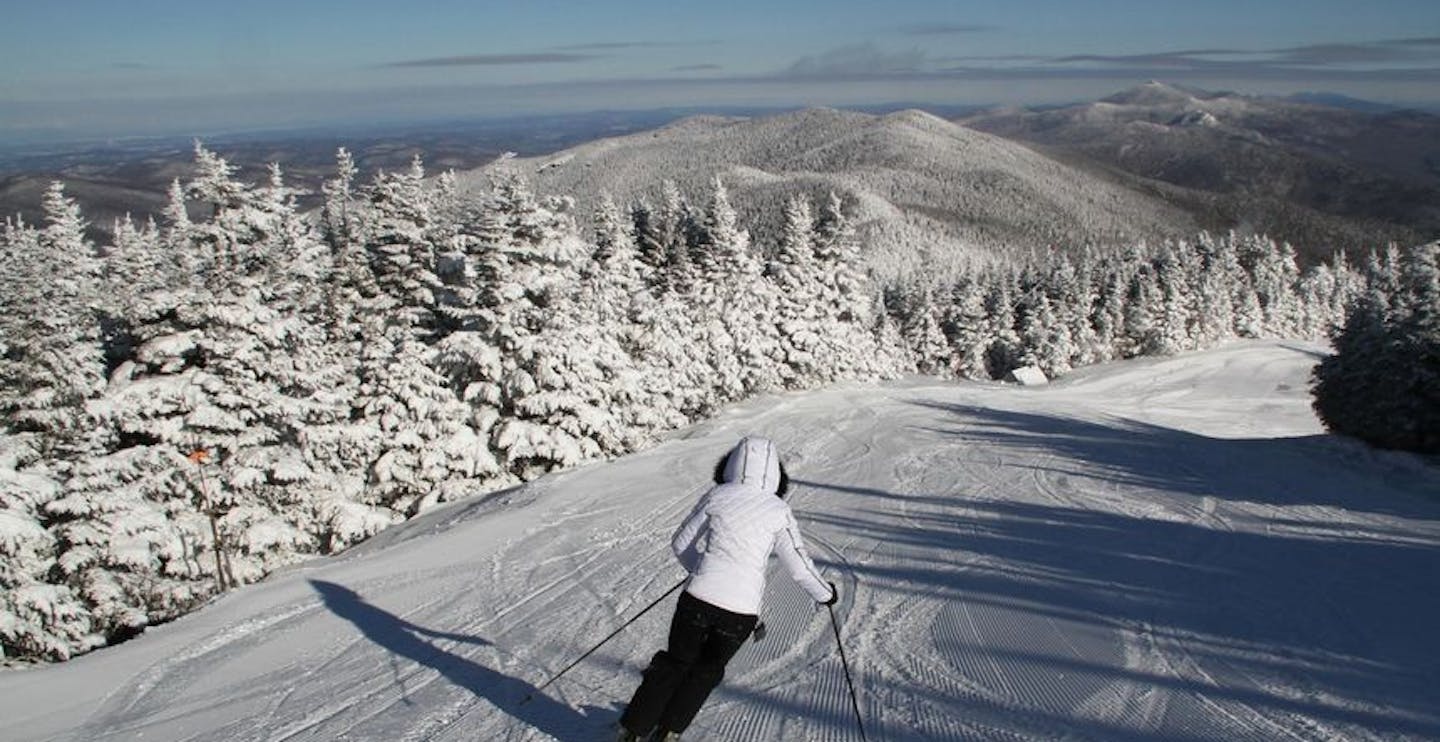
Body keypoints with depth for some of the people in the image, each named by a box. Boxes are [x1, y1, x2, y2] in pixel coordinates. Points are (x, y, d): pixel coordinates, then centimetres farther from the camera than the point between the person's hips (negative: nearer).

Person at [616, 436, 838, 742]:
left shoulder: (717, 496, 1)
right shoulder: (779, 511, -2)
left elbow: (680, 544, 9)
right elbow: (799, 565, 1)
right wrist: (825, 593, 19)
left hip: (698, 599, 0)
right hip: (741, 610, 0)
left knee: (675, 662, 21)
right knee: (707, 669, 25)